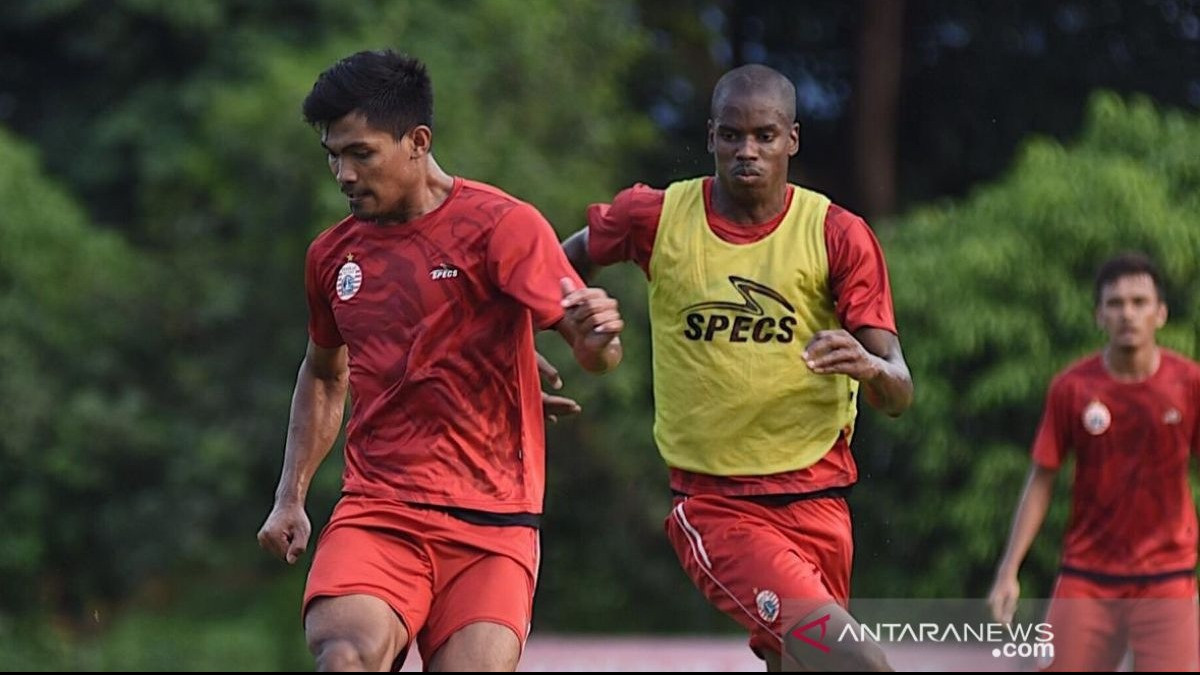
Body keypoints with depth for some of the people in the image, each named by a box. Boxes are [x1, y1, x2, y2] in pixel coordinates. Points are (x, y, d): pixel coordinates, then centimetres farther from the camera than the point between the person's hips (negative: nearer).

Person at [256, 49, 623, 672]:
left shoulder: (501, 225, -3)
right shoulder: (332, 254, 12)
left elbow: (593, 353, -12)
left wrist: (597, 336, -36)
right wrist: (291, 497, 20)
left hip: (490, 525, -2)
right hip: (373, 512, 2)